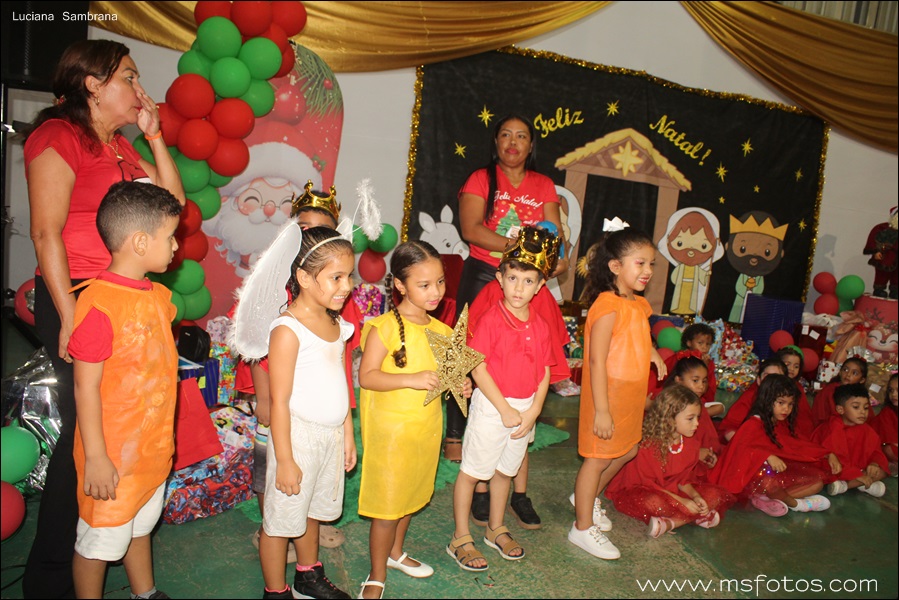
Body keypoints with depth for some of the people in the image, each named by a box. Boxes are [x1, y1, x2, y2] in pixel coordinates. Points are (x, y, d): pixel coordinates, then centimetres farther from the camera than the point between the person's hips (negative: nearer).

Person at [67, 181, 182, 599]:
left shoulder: (159, 296, 3)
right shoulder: (98, 304, -23)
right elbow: (85, 386, -20)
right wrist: (96, 457, -16)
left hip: (153, 447, 8)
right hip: (114, 455, -8)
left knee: (140, 526, 25)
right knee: (100, 540, 12)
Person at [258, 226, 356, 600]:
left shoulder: (336, 324, 4)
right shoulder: (288, 330, -20)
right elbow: (279, 401, -18)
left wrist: (347, 435, 14)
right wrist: (285, 460, -15)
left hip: (331, 434, 7)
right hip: (298, 434, -7)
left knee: (312, 511, 24)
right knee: (281, 518, 10)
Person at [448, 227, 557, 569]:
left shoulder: (540, 326, 2)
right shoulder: (490, 319, -16)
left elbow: (544, 372, 5)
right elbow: (478, 368, -18)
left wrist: (533, 411, -6)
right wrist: (505, 409, -16)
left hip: (526, 408, 6)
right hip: (491, 405, -5)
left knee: (505, 471, 20)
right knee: (472, 471, 6)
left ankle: (496, 530, 38)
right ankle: (460, 538, 21)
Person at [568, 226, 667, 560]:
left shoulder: (639, 305, 7)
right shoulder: (608, 307, -22)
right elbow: (597, 360, -24)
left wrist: (652, 353, 4)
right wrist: (601, 410, -24)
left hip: (631, 395, 9)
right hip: (607, 395, -9)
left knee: (628, 451, 22)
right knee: (597, 459, 3)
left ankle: (588, 497, 44)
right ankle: (583, 528, 20)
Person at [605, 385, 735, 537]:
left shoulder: (691, 443, -1)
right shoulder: (648, 445, -24)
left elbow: (683, 479, 6)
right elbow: (647, 483, -19)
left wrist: (695, 496, -16)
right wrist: (681, 501, -24)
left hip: (673, 490, 8)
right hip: (639, 490, -7)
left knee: (715, 495, -11)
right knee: (654, 503, -42)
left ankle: (670, 523, -24)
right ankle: (699, 516, -22)